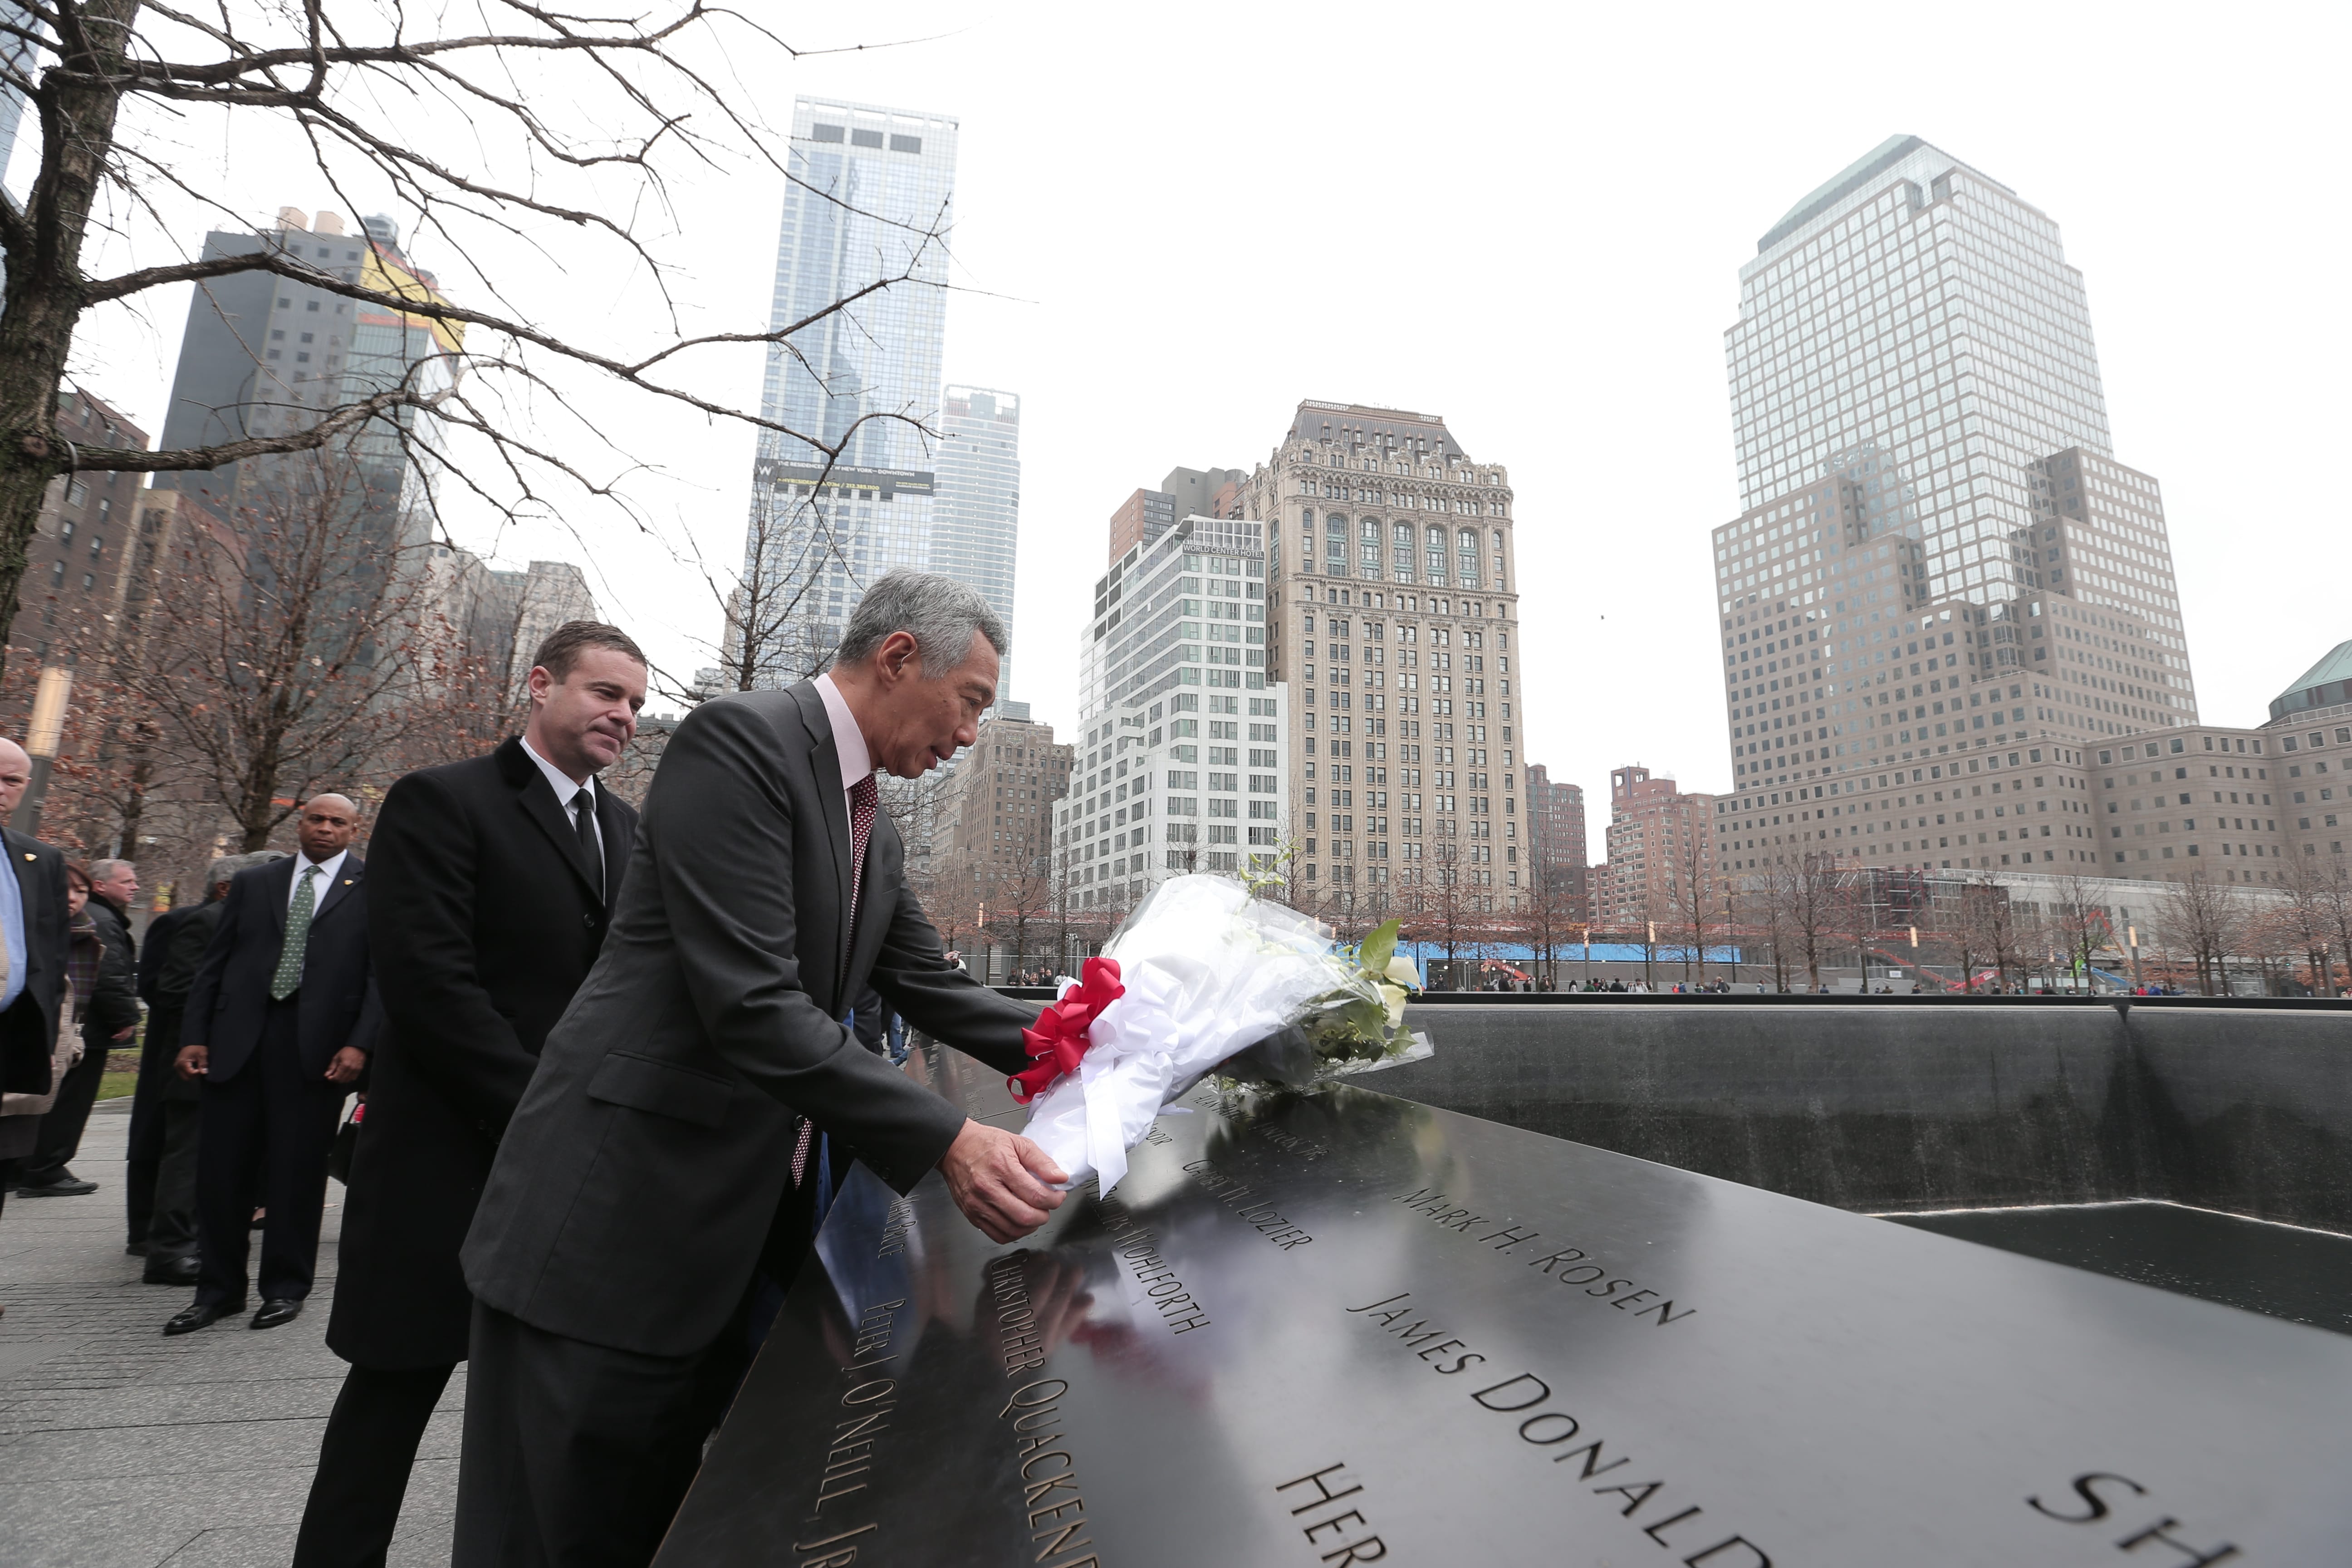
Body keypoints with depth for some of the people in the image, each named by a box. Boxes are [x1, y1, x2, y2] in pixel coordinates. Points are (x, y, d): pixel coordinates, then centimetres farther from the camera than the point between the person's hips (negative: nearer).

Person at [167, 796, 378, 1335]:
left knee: (298, 1169, 3)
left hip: (317, 1047, -3)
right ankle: (218, 1289, 23)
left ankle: (285, 1289, 17)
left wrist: (360, 1044, -12)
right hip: (238, 1039, 3)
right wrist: (194, 1036, 3)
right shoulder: (252, 883, 14)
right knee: (221, 1166, 7)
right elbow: (215, 963, 13)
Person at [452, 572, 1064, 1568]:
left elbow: (932, 990, 13)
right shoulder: (740, 739, -19)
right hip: (621, 1217, -8)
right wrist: (946, 1142, -28)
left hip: (751, 1227, 8)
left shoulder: (875, 839, 10)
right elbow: (751, 1003, -27)